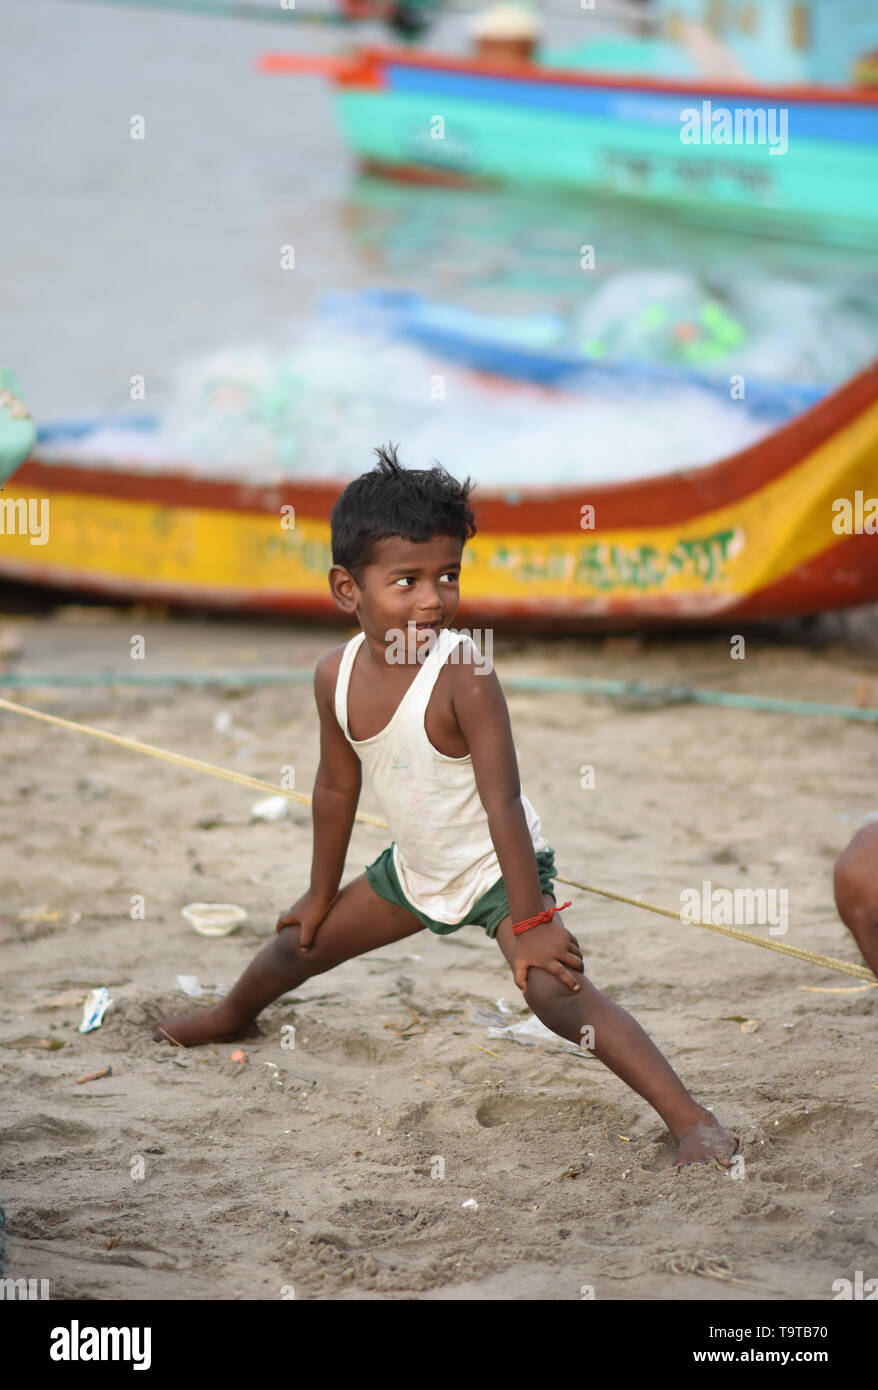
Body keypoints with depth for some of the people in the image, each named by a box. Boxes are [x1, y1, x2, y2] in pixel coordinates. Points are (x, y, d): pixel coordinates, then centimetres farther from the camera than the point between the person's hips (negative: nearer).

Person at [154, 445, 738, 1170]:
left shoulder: (463, 672, -31)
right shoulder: (338, 675, -12)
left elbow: (502, 798, -30)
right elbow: (337, 789, 4)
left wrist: (527, 920, -29)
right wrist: (321, 895, 14)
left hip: (501, 867, -7)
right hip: (414, 868, 7)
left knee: (560, 993, -28)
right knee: (298, 944, 21)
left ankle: (695, 1123, -29)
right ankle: (232, 1016, 56)